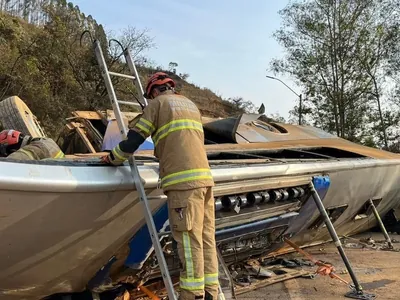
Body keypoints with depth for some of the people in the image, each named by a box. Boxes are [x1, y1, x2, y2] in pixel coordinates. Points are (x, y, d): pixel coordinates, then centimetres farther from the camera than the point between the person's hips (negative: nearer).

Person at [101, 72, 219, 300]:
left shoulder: (158, 103, 9)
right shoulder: (191, 105, 28)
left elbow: (135, 139, 6)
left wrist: (113, 158, 22)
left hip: (183, 179, -7)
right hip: (204, 176, 7)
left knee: (189, 239, -6)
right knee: (206, 237, 7)